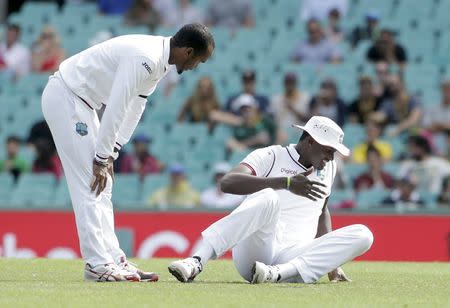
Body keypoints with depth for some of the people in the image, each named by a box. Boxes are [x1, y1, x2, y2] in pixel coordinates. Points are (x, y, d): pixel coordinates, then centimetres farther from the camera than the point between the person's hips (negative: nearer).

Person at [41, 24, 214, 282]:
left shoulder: (159, 60, 6)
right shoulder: (145, 57, -26)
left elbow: (136, 106, 12)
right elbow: (116, 108, -26)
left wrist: (111, 152, 8)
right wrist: (102, 158, -20)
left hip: (80, 101, 10)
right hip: (64, 97, -10)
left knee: (102, 186, 9)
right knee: (90, 183, -12)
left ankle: (113, 258, 10)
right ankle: (98, 264, -13)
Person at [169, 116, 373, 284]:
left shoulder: (328, 167, 21)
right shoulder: (270, 156, 2)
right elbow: (227, 182, -16)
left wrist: (331, 261, 20)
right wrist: (287, 183, -26)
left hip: (295, 257, 5)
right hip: (252, 252, -5)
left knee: (362, 234, -18)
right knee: (268, 197, -35)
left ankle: (280, 272, -35)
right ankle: (196, 262, -46)